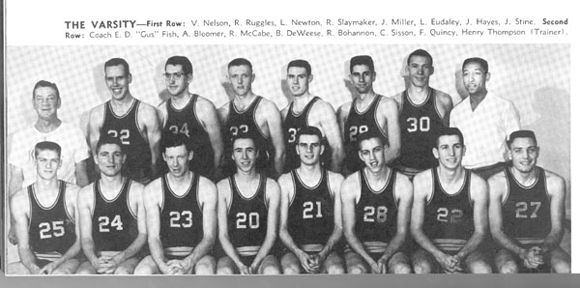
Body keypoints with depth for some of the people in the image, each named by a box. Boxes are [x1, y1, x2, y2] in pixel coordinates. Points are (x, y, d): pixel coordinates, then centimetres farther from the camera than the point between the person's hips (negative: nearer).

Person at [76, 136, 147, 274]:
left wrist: (120, 258, -16)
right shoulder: (85, 194, 9)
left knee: (122, 272, -35)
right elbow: (86, 237, 6)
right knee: (83, 275, -31)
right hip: (97, 258, 2)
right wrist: (95, 260, -16)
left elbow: (144, 234, -1)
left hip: (129, 257, -2)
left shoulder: (138, 190, 2)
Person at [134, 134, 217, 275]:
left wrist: (188, 263, -22)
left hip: (197, 256, -1)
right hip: (164, 257, 1)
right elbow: (153, 237, -4)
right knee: (142, 271, -32)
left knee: (206, 270, -36)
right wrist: (163, 266, -24)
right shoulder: (152, 190, 3)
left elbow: (209, 237, -4)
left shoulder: (207, 187, 0)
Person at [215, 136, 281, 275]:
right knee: (223, 273, -34)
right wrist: (240, 265, -15)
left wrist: (254, 265, -13)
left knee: (273, 272, -33)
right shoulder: (223, 187, 3)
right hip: (232, 255, 0)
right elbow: (223, 234, 0)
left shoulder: (271, 187, 4)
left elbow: (271, 234, 1)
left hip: (262, 255, 1)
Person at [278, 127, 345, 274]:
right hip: (295, 250, 0)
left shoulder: (336, 180, 8)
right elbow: (282, 228, 2)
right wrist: (300, 253, -15)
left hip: (327, 251, 1)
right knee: (291, 270, -34)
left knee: (337, 271, -32)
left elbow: (339, 226, 4)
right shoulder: (285, 181, 5)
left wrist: (323, 254, -12)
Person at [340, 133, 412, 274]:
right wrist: (370, 261, -18)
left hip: (390, 249, 1)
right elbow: (349, 232, -4)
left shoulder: (403, 184, -4)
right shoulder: (350, 184, -5)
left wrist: (384, 258, -18)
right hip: (358, 249, -1)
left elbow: (401, 232, -1)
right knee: (357, 271, -34)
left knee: (403, 270, -32)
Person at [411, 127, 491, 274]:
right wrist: (440, 256, -17)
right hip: (431, 249, -1)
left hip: (465, 249, 1)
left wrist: (460, 256, -16)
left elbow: (480, 231, 3)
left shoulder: (478, 184, -4)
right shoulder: (422, 180, -5)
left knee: (484, 270, -30)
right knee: (421, 268, -34)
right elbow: (416, 228, -2)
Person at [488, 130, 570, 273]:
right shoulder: (496, 183, -10)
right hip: (510, 247, -2)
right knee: (508, 269, -36)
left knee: (567, 270, -29)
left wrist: (542, 250, -21)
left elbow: (557, 229, 0)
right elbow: (496, 231, -8)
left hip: (545, 245, 2)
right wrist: (523, 253, -24)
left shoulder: (555, 182, -3)